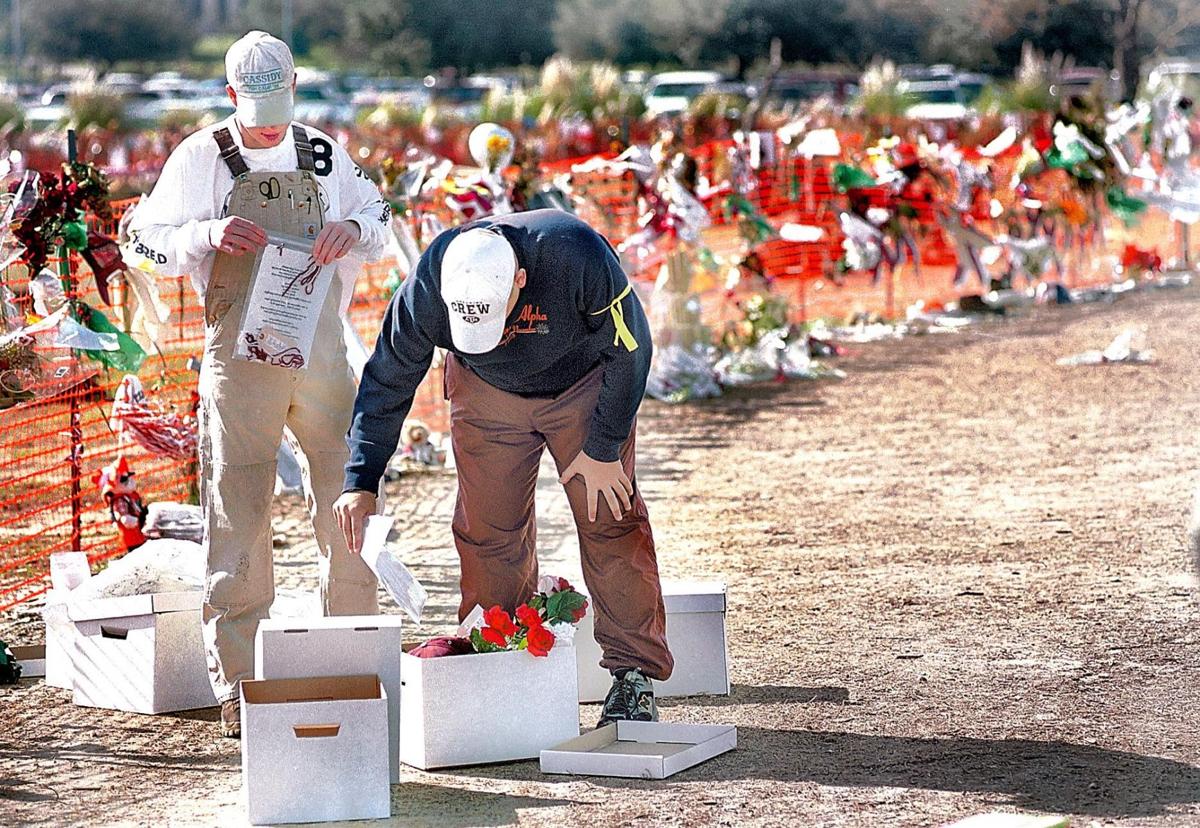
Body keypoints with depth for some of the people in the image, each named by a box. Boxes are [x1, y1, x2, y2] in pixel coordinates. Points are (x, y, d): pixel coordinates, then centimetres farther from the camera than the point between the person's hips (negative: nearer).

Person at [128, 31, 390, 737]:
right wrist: (208, 234, -18)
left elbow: (379, 216, 22)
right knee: (240, 518, -2)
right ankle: (239, 688, 1)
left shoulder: (323, 155, 11)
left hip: (323, 352, 3)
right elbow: (148, 238, 1)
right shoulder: (202, 158, 2)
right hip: (241, 355, -3)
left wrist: (355, 228, -2)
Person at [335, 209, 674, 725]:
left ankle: (634, 677, -3)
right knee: (489, 533, -4)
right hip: (487, 396, 2)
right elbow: (387, 382, -16)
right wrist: (360, 482, -21)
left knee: (610, 521, -8)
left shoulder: (578, 256, -38)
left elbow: (629, 350, -21)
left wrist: (603, 448, -16)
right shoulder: (427, 287, -31)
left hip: (584, 387, -2)